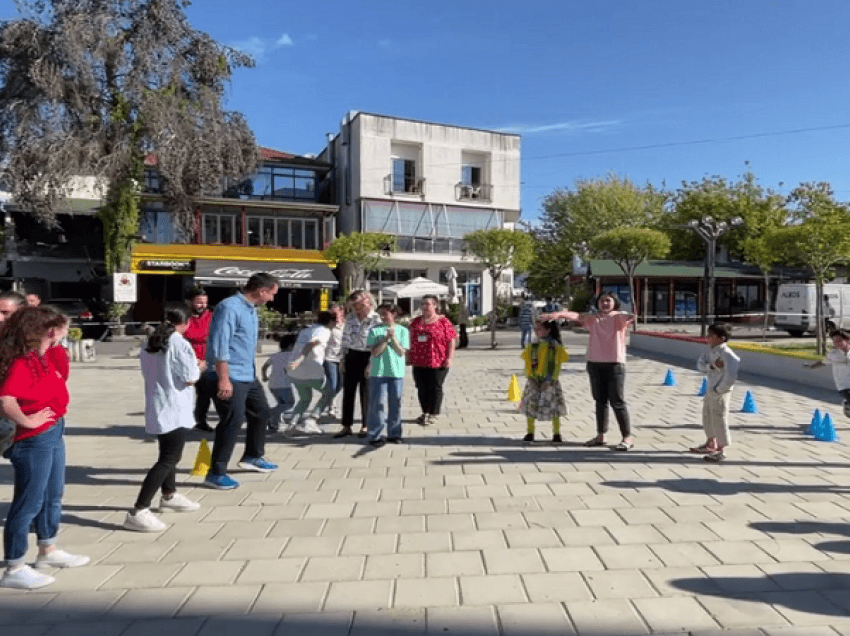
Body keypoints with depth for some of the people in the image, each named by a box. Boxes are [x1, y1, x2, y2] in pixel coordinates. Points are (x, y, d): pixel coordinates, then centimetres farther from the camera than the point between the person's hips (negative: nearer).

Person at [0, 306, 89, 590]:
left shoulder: (48, 357, 4)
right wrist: (27, 421, -24)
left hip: (54, 434, 10)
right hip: (34, 441, -9)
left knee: (53, 496, 22)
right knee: (28, 503, 2)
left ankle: (48, 551, 39)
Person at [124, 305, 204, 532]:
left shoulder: (150, 343, 7)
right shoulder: (180, 344, -16)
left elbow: (149, 373, 15)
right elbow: (190, 378, -16)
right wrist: (199, 367, 6)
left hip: (157, 408, 9)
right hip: (173, 409, -9)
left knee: (169, 453, 26)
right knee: (168, 460, -6)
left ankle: (169, 496, 43)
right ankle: (138, 512, -11)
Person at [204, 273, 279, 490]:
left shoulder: (251, 309, 12)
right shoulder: (229, 307, -17)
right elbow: (219, 345, -23)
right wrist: (223, 379, -25)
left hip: (248, 376, 10)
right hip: (230, 378, -10)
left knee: (261, 411, 19)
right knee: (233, 421, -9)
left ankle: (252, 457, 37)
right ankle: (216, 473, 5)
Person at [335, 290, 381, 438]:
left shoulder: (375, 319, -9)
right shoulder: (350, 318, 8)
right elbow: (345, 339, 12)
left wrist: (371, 364, -14)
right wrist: (342, 359, 8)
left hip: (367, 358, -5)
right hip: (351, 357, 5)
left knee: (365, 394, 4)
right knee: (348, 392, 6)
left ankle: (365, 426, 17)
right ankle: (346, 426, 16)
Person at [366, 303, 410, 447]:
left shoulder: (402, 330, 4)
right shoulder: (375, 330, 0)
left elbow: (401, 352, -3)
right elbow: (375, 352, -7)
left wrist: (394, 338, -13)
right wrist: (386, 338, -13)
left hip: (396, 372, 1)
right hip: (378, 372, -1)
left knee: (395, 404, 8)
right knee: (376, 404, 0)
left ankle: (394, 434, 20)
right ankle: (375, 436, 7)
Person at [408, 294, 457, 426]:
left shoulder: (443, 321, -3)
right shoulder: (416, 321, 12)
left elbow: (451, 341, -6)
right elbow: (411, 340, 18)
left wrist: (449, 357, -13)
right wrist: (408, 356, 15)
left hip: (437, 362, -5)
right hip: (418, 362, 5)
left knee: (435, 388, 2)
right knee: (421, 388, 10)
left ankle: (433, 415, 12)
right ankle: (425, 413, 24)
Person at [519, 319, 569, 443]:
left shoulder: (556, 346, -5)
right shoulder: (532, 346, 3)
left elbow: (557, 366, -7)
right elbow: (528, 364, 2)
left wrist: (549, 380, -15)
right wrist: (530, 378, -10)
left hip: (549, 382, -3)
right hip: (533, 382, 3)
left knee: (554, 408, 3)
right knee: (530, 406, 4)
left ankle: (556, 434, 17)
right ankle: (530, 433, 16)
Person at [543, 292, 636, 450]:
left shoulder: (619, 317, -1)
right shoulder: (592, 319, 9)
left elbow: (626, 317, -25)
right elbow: (577, 316, -7)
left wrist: (630, 318, -51)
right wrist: (558, 314, -25)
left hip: (615, 364, -5)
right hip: (595, 363, 5)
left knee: (617, 402, -3)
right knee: (600, 401, 12)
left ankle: (628, 437, 7)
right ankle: (600, 436, 20)